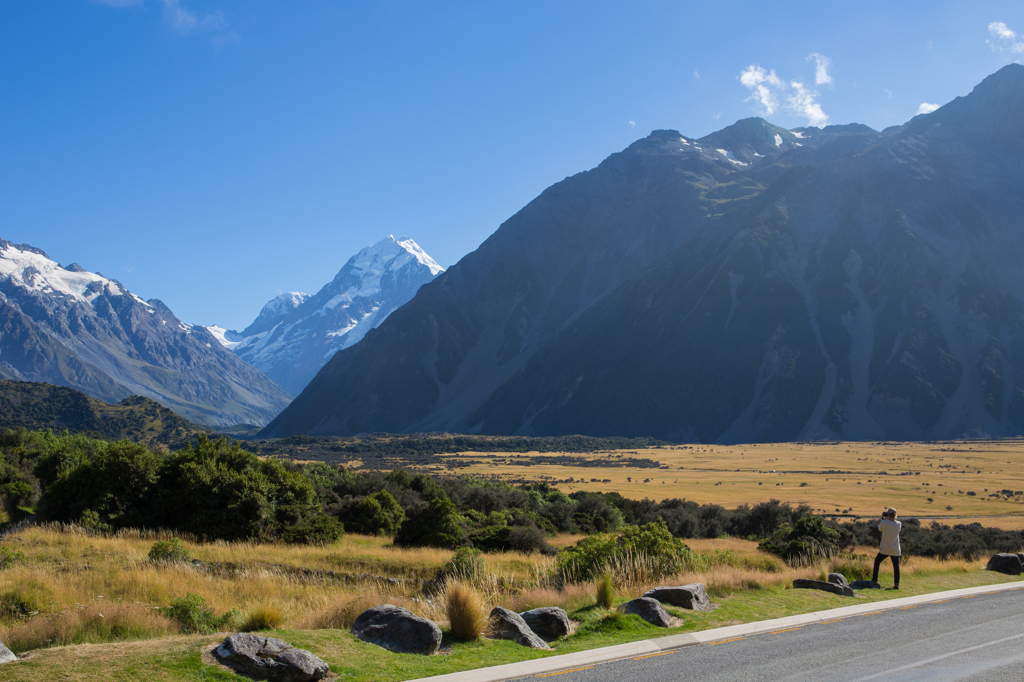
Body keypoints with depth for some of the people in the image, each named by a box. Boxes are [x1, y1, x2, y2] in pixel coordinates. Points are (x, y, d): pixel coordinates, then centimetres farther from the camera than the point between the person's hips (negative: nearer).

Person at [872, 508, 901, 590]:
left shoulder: (884, 523, -14)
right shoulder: (898, 524, -6)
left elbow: (879, 528, 6)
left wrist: (883, 518, 12)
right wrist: (888, 519, 10)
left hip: (885, 549, -2)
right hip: (895, 550, 2)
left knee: (877, 561, 18)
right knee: (896, 566, 10)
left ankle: (874, 579, 15)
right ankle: (896, 584, 1)